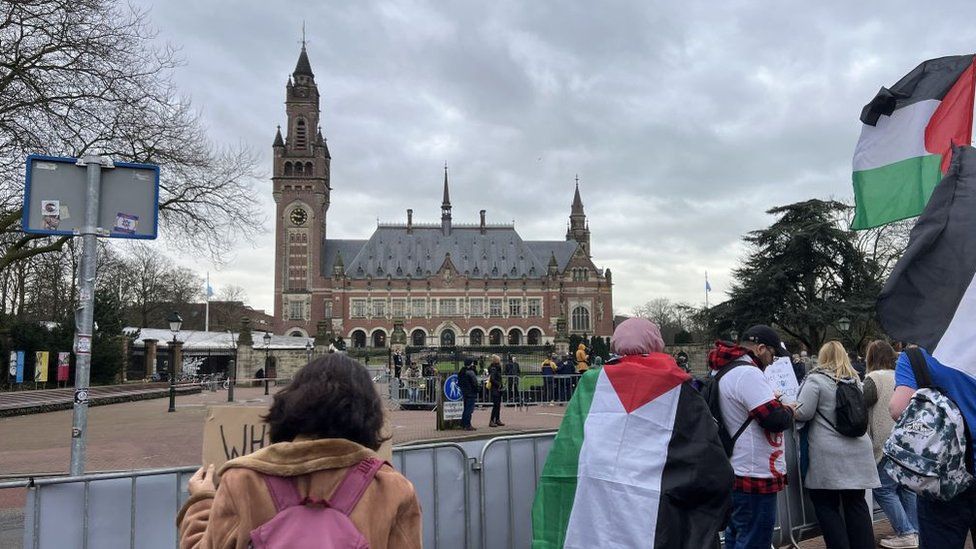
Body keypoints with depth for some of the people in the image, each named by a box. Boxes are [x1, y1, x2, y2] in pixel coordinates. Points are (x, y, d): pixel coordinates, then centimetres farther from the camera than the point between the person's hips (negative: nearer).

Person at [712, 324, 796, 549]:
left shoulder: (726, 371, 13)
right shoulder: (748, 373, -20)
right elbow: (775, 419, -23)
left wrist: (771, 399, 12)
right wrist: (788, 410, -2)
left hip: (735, 472, 11)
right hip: (756, 476, -10)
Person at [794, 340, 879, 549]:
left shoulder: (816, 379, -9)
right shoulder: (855, 380, 12)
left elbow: (803, 413, -12)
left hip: (829, 456, -6)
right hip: (857, 452, 6)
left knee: (826, 505, 3)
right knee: (856, 503, 12)